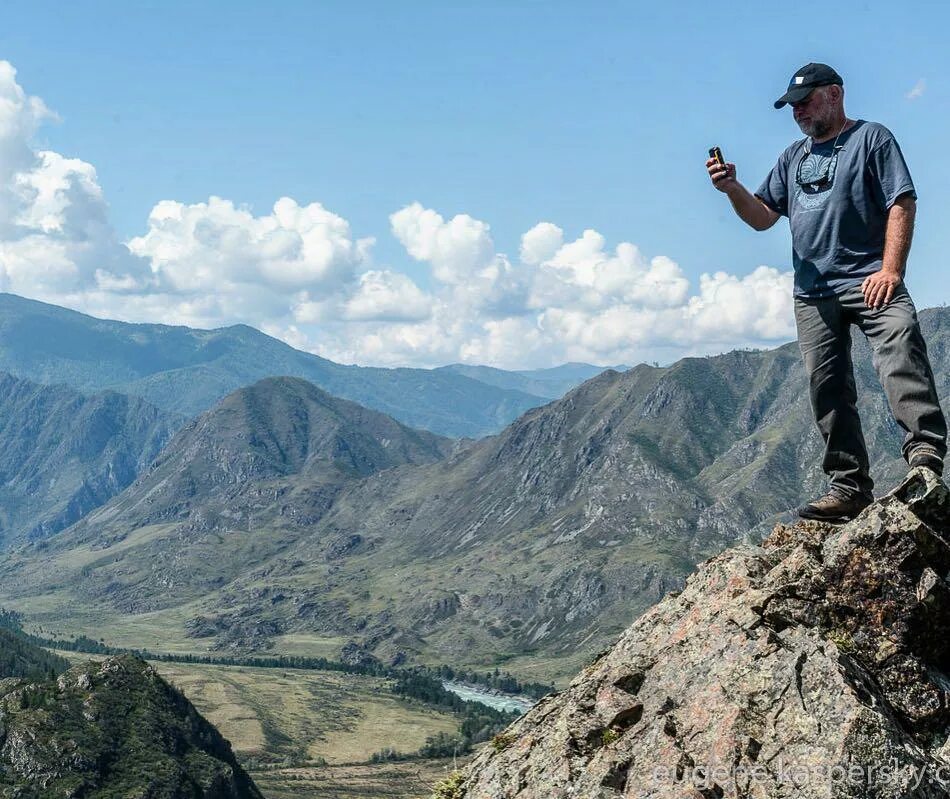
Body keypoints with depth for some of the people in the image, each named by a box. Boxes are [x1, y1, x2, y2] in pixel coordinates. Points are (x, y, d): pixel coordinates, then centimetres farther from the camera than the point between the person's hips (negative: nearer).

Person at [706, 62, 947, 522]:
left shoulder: (871, 138, 6)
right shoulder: (794, 157, 24)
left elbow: (902, 203, -3)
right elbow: (762, 217, 20)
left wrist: (890, 269, -15)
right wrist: (733, 189, -1)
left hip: (869, 282, -6)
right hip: (812, 292, 6)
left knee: (902, 360, -25)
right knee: (829, 393, 1)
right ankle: (850, 489, 3)